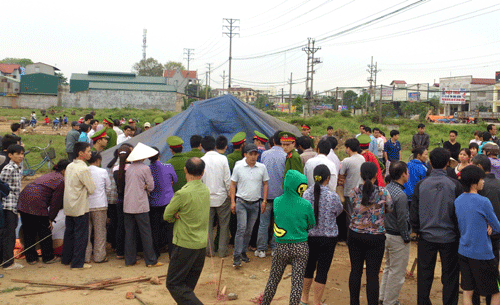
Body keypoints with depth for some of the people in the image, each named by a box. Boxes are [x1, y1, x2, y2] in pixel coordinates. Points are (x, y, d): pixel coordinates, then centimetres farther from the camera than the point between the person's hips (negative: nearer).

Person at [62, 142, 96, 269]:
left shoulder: (70, 166, 6)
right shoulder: (83, 169, -19)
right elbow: (91, 188, -15)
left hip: (68, 205, 8)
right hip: (80, 207, -8)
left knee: (69, 232, 18)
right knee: (81, 235, 0)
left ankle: (66, 259, 28)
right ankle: (78, 262, 5)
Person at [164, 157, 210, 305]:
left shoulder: (183, 194, -20)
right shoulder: (206, 190, 4)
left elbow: (167, 216, -6)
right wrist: (179, 214, -2)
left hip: (185, 245, -7)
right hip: (202, 244, 7)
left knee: (174, 284, 2)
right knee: (188, 285, 17)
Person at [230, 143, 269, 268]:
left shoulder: (262, 168, 3)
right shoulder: (238, 167, -2)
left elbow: (265, 184, 11)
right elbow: (233, 184, 3)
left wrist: (264, 201, 4)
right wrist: (233, 202, -2)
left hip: (255, 203, 3)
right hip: (241, 202, -3)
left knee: (249, 230, 10)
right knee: (241, 228, -11)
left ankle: (243, 252, 25)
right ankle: (237, 256, -7)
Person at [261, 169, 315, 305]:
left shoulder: (277, 202, -5)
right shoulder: (306, 205, -12)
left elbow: (277, 219, 7)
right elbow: (311, 225, 0)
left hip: (281, 247, 3)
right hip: (300, 247, -2)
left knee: (273, 280, 18)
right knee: (297, 282, 7)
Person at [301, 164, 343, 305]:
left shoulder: (307, 193, -10)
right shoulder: (333, 196, -18)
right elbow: (339, 211, 1)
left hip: (309, 236, 4)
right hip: (328, 237, -3)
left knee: (309, 267, 19)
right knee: (322, 270, 8)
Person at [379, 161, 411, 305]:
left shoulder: (386, 189, 2)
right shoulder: (401, 195, -24)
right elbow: (402, 220, -22)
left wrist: (385, 230, 17)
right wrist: (406, 238, -10)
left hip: (386, 233, 9)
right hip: (397, 238, -9)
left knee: (388, 267, 23)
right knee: (397, 272, 5)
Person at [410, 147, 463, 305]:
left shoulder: (421, 184, -5)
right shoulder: (454, 185, -10)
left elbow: (413, 211, 0)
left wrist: (417, 230, 13)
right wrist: (459, 232, 9)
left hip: (426, 237, 1)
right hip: (449, 237, -1)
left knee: (424, 274, 12)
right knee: (450, 275, 11)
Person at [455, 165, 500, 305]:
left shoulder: (457, 201, 3)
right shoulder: (483, 202, -17)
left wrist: (486, 225, 2)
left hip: (463, 251, 6)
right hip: (482, 253, -6)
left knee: (467, 291, 10)